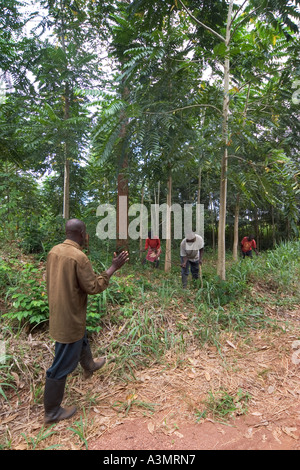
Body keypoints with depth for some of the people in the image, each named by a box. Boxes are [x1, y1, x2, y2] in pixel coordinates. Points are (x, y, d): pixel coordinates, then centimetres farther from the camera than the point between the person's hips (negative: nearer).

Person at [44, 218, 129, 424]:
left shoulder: (54, 251, -2)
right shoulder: (79, 256, -28)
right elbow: (93, 287, -22)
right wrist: (114, 268, -17)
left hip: (57, 312, 9)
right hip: (70, 318, -9)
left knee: (82, 340, 33)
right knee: (63, 364, 9)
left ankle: (89, 366, 60)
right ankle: (52, 412, 28)